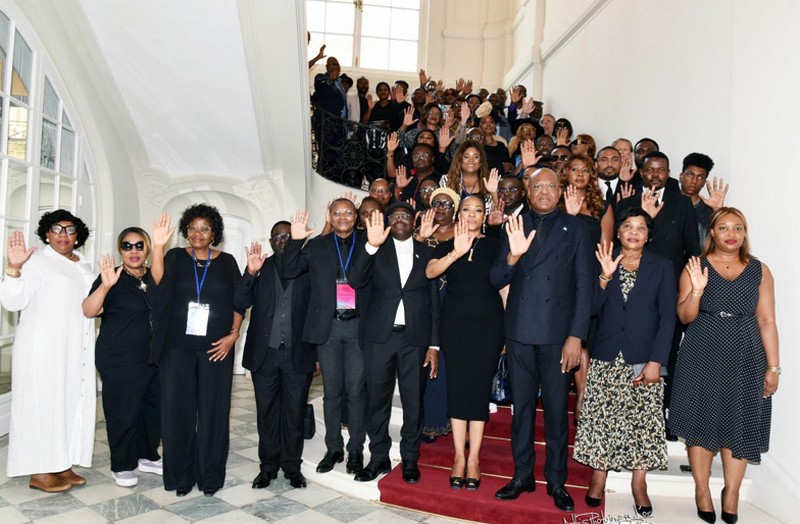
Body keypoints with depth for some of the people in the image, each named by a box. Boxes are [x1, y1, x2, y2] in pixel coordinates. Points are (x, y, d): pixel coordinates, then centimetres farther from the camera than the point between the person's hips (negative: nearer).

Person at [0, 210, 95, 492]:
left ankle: (62, 464, 19)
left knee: (72, 402, 9)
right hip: (43, 348, -7)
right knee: (42, 403, -2)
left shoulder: (83, 265, 14)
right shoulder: (37, 261, -8)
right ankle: (39, 472, 7)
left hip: (76, 349, 7)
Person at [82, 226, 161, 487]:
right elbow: (89, 311, -20)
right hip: (120, 360, -5)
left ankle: (147, 456, 30)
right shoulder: (112, 277, -7)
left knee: (153, 407, 13)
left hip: (153, 357, 5)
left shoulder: (154, 278, 7)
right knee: (124, 412, 1)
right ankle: (123, 466, 17)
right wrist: (105, 286, -35)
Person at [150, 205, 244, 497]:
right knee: (178, 411, 3)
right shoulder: (176, 257, 7)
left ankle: (210, 476, 14)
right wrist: (157, 247, -25)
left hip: (216, 348, 0)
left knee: (212, 412, 2)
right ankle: (180, 476, 16)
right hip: (177, 347, 0)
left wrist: (233, 334, -6)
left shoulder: (226, 262, 8)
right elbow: (158, 282, -12)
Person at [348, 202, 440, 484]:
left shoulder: (426, 253, 8)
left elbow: (433, 302, 8)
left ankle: (410, 459, 21)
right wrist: (371, 245, -23)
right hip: (379, 336, 0)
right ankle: (379, 457, 22)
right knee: (377, 400, 7)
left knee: (413, 402, 6)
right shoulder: (376, 251, 6)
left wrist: (434, 345, 3)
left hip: (415, 338, 0)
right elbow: (356, 281, -11)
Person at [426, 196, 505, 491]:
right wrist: (456, 253, -29)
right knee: (457, 387, 1)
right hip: (455, 325, 1)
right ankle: (459, 457, 11)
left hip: (488, 324, 0)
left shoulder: (494, 246, 7)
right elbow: (430, 271, -12)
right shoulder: (447, 246, 7)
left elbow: (504, 288, 7)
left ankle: (473, 459, 10)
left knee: (479, 388, 1)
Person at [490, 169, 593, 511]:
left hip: (557, 332, -2)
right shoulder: (514, 227, 7)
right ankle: (522, 475, 25)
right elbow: (496, 281, 2)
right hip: (520, 331, 2)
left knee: (556, 409, 7)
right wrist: (512, 256, -19)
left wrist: (576, 336, -8)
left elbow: (584, 284, -1)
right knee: (522, 406, 12)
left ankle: (556, 481, 21)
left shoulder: (575, 228, 3)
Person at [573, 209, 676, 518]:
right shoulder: (603, 261, 6)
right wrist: (605, 276, -15)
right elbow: (592, 309, 0)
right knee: (602, 417, 3)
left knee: (643, 420, 1)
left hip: (643, 358, -1)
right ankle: (598, 479, 15)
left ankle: (639, 486, 12)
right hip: (606, 356, 1)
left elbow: (667, 317, 0)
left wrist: (656, 361, -9)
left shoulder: (661, 267, 4)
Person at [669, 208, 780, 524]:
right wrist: (697, 289, -21)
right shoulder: (696, 267, 1)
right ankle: (702, 490, 17)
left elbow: (767, 321, 3)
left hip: (745, 358, 1)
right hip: (702, 357, -1)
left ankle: (731, 492, 18)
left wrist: (773, 367, -2)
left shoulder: (759, 271, 5)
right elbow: (685, 317, -3)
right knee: (701, 421, 4)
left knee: (739, 424, 5)